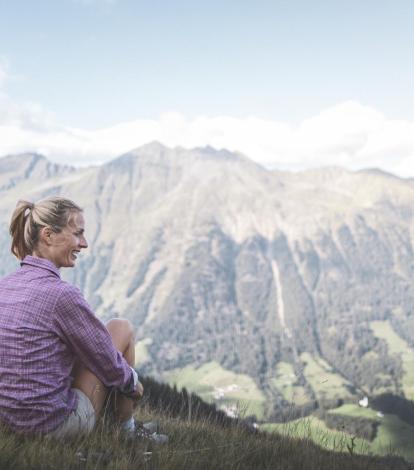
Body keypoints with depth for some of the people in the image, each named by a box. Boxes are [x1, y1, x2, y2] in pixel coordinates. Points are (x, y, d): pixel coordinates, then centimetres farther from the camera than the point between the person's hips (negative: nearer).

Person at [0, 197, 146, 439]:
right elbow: (109, 364, -11)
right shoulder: (62, 294, -23)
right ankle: (127, 428, 23)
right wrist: (133, 383, 11)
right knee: (122, 328, 9)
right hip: (57, 425, -7)